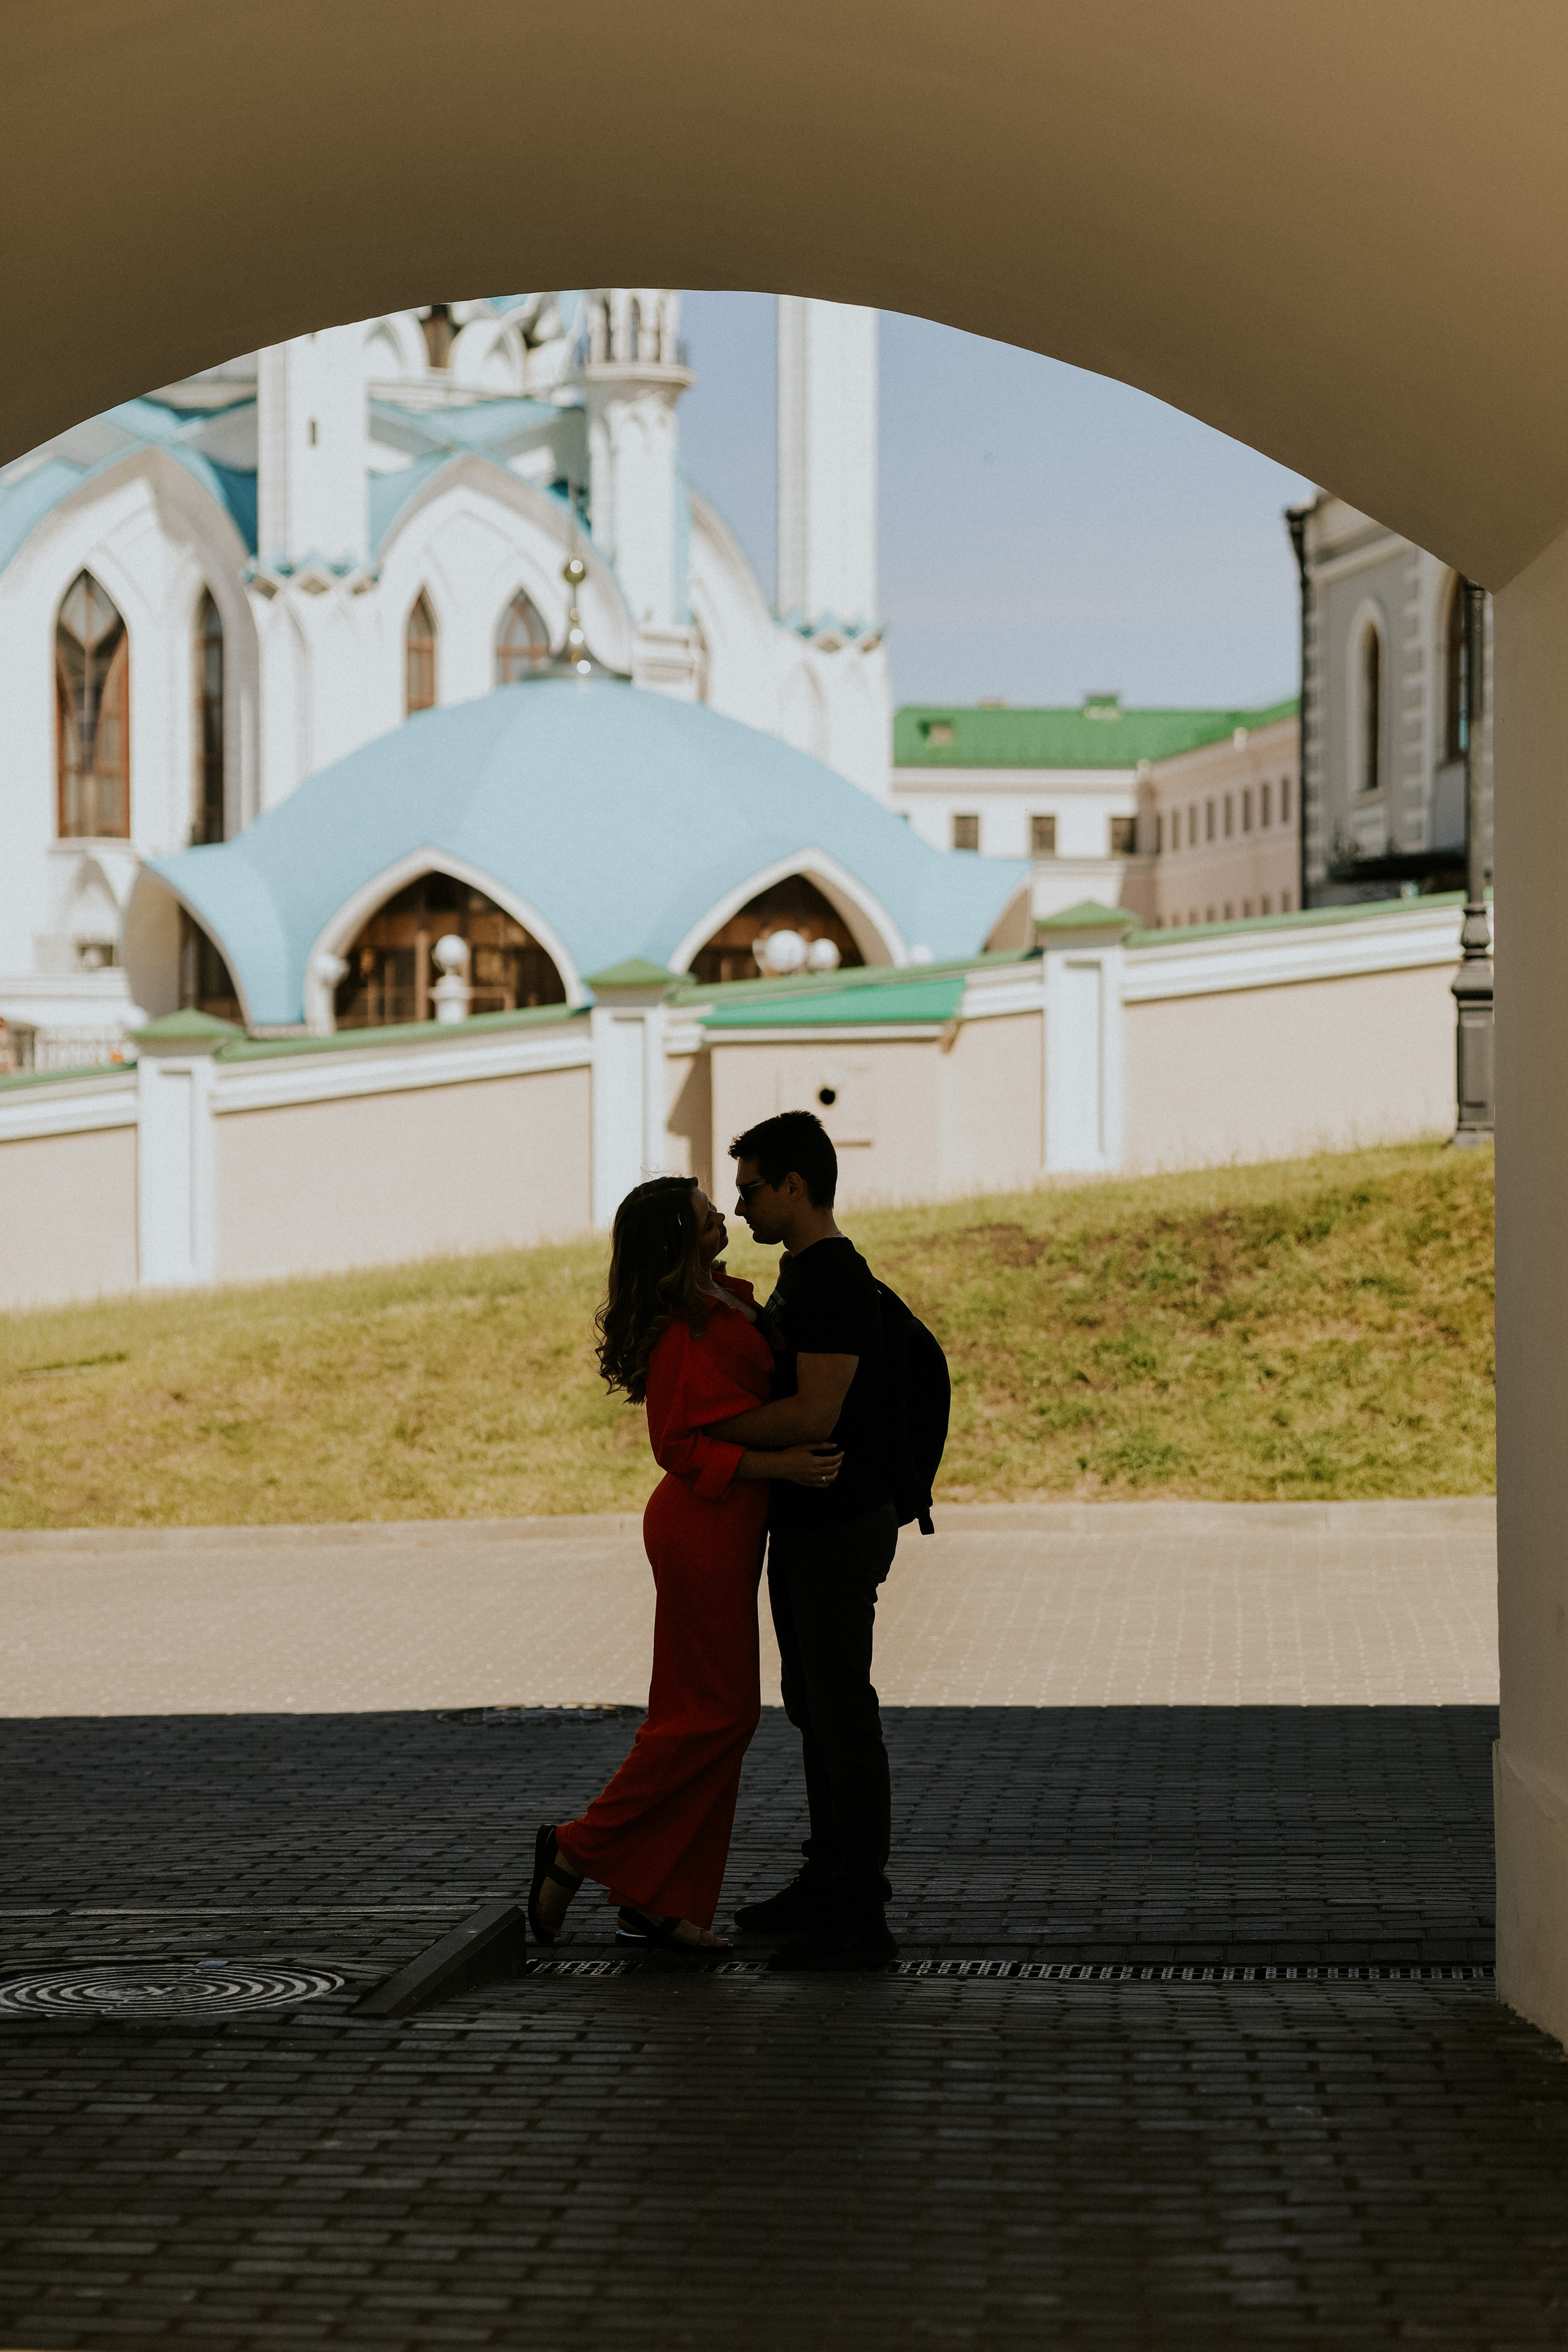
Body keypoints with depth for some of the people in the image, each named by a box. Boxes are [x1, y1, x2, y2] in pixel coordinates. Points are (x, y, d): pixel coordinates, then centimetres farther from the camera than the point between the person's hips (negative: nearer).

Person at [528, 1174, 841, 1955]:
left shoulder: (724, 1300, 9)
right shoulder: (687, 1335, -21)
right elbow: (681, 1446, -21)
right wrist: (779, 1465, -25)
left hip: (722, 1527, 10)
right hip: (706, 1529, -10)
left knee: (716, 1712, 11)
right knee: (717, 1711, -5)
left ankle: (658, 1902, 14)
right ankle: (580, 1848, 4)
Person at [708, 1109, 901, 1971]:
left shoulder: (834, 1280, -20)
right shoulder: (802, 1273, 14)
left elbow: (812, 1415, -27)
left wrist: (709, 1427, -17)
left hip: (840, 1525, -11)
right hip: (802, 1521, 11)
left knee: (841, 1713, -7)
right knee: (812, 1706, 18)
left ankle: (858, 1919, -4)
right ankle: (830, 1878, 29)